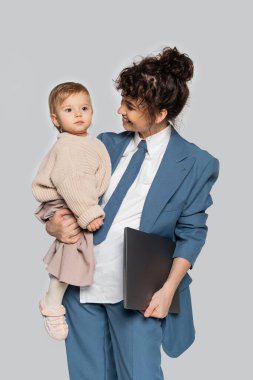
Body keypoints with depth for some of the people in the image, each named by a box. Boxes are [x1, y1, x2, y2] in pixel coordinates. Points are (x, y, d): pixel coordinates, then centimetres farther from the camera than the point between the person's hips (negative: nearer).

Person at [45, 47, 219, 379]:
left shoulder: (197, 164, -3)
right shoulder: (107, 144, 9)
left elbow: (191, 233, -3)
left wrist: (168, 290, -13)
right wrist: (54, 224, -8)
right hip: (83, 279, 4)